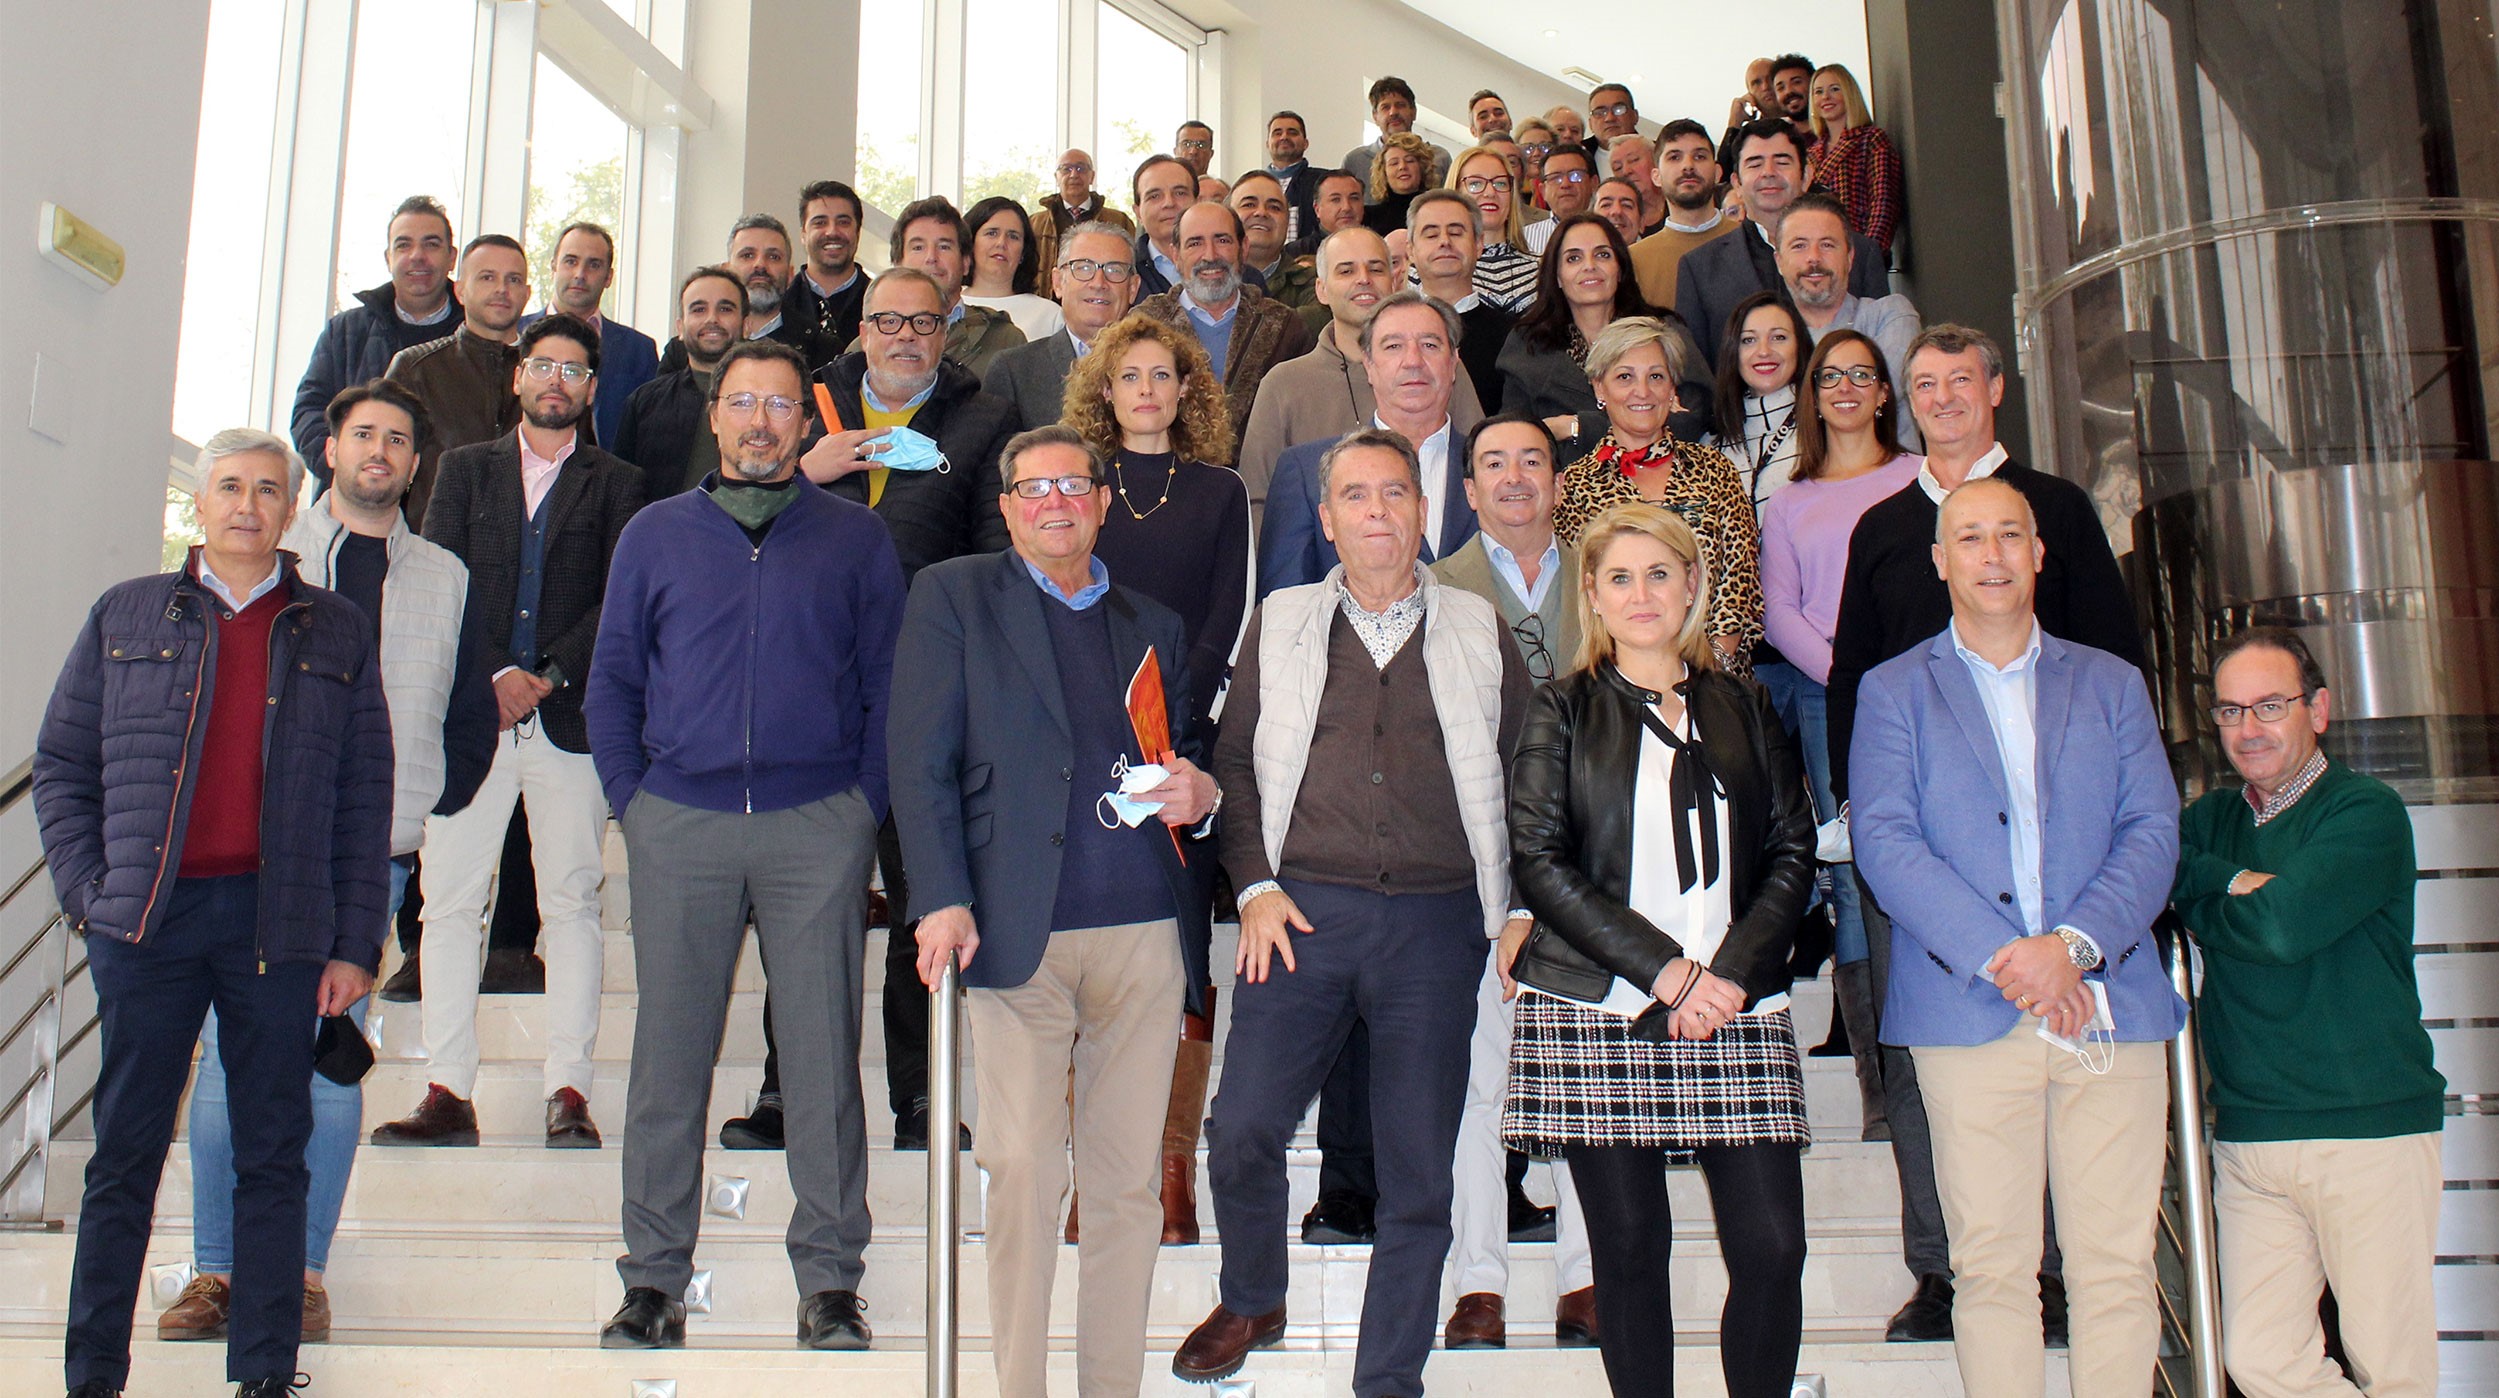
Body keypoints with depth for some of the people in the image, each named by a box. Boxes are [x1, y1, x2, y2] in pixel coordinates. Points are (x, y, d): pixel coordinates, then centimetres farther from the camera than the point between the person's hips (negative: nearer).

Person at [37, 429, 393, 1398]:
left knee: (273, 1155, 5)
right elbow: (60, 765, 11)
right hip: (148, 919, 0)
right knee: (126, 1153, 5)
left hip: (280, 923, 0)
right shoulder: (126, 617, 11)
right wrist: (87, 894, -2)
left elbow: (366, 798, 7)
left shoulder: (338, 634, 10)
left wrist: (355, 945, 1)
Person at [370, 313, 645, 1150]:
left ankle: (569, 1093, 0)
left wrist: (548, 677, -10)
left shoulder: (616, 485, 12)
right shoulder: (465, 469, 17)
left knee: (572, 903, -2)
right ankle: (449, 1093, 2)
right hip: (472, 711, 2)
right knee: (449, 901, -2)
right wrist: (493, 678, -8)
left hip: (569, 717, -1)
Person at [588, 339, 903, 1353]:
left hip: (818, 825, -1)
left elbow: (887, 681, 8)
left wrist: (867, 807, -1)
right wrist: (632, 799, 3)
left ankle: (830, 1280, 9)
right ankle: (654, 1279, 13)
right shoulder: (655, 534, 14)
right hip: (681, 826, 1)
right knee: (668, 1052, 3)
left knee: (823, 1052, 0)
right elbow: (613, 678, 14)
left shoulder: (854, 536, 10)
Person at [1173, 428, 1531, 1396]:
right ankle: (1252, 1302, 25)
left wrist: (1518, 907, 2)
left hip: (1437, 923, 0)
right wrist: (1254, 886, 0)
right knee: (1241, 1131, -4)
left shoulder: (1478, 633, 10)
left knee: (1419, 1170, 3)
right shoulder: (1280, 626, 11)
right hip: (1304, 912, 0)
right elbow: (1234, 762, 11)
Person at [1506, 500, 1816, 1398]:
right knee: (1631, 1249, 2)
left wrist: (1733, 971, -7)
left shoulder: (1744, 708, 15)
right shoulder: (1563, 711, 8)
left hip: (1737, 1010, 2)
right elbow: (1538, 860, -2)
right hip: (1597, 1012, -2)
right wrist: (1663, 969, -11)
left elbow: (1792, 851, 9)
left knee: (1772, 1248, -5)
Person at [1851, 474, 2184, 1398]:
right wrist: (2001, 957, -14)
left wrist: (2073, 942, -12)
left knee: (2117, 1264, 2)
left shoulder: (2111, 683, 16)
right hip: (1970, 1012, -2)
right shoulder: (1893, 691, 10)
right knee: (1992, 1268, 1)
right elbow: (1884, 840, -3)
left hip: (2110, 1003, 2)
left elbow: (2153, 831, 5)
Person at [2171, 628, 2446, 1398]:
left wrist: (2202, 886, 0)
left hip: (2370, 1130, -4)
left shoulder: (2366, 810, -3)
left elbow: (2283, 925, -16)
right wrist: (2240, 884, -9)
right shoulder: (2212, 818, 16)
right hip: (2247, 1134, 5)